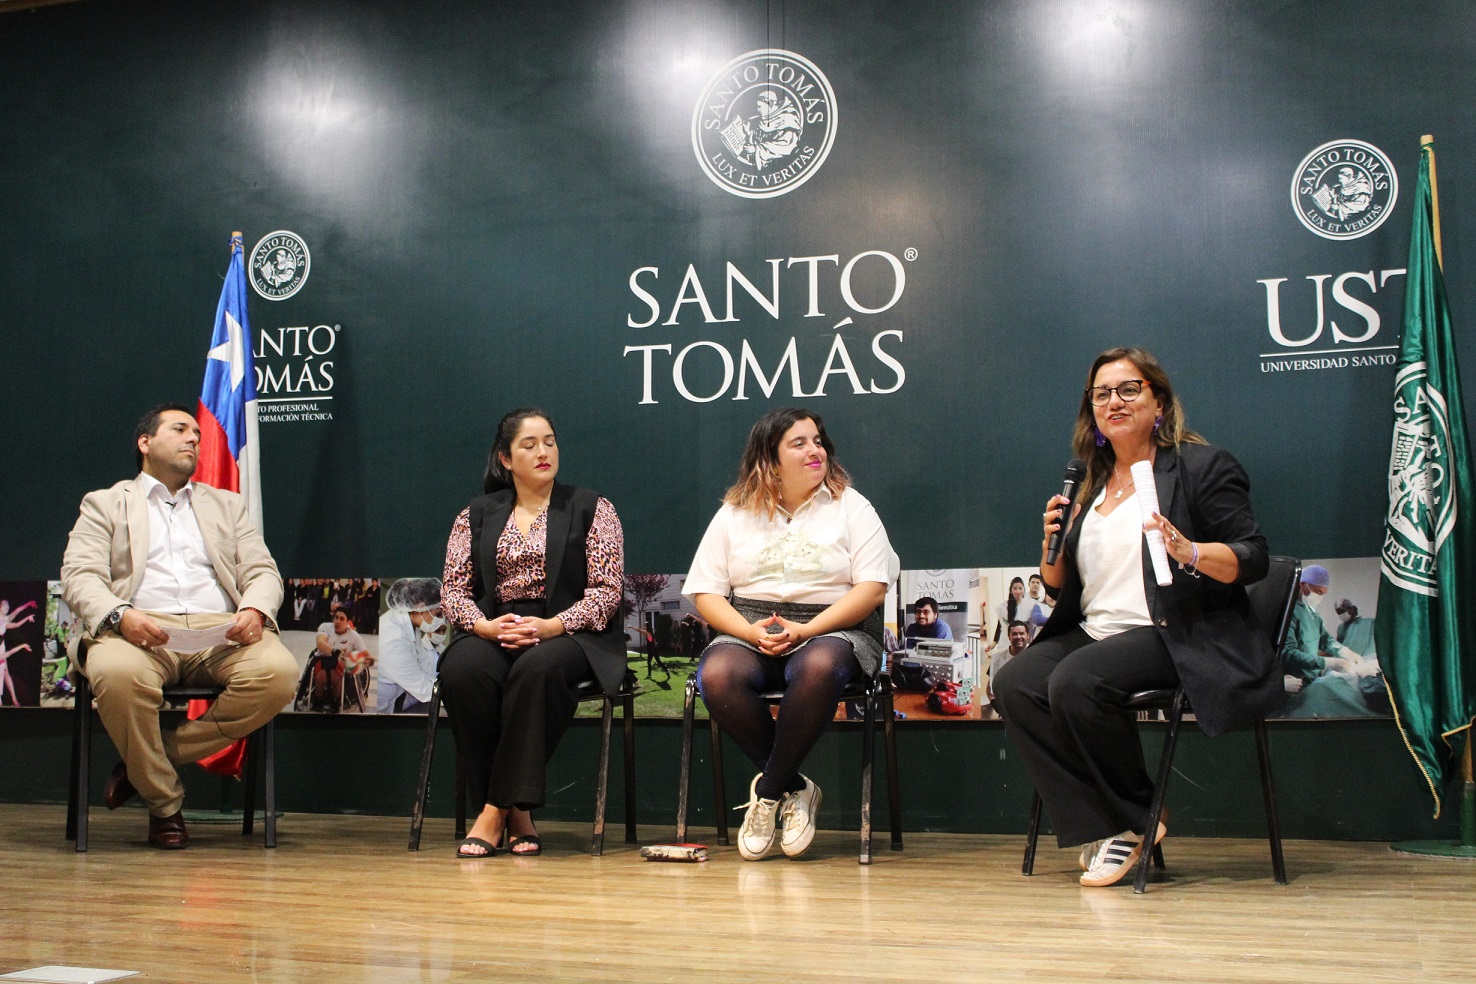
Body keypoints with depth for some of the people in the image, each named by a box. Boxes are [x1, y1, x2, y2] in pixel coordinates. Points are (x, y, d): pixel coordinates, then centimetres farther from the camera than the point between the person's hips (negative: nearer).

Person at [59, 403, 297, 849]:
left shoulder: (227, 505, 30)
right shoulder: (105, 504, 22)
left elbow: (263, 572, 17)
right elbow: (79, 576, 6)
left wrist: (254, 611, -8)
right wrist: (120, 615, -18)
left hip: (221, 631, 3)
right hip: (139, 630, -2)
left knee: (279, 672, -31)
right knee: (118, 675, -39)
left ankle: (152, 761, -11)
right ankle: (164, 802, -13)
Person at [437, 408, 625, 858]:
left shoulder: (591, 509, 9)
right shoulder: (476, 515, 17)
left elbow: (605, 591, 0)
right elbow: (453, 588, 10)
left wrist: (551, 626, -17)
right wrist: (484, 626, -13)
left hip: (568, 634, -2)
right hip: (493, 632, 3)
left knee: (538, 668, -38)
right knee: (462, 670, -33)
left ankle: (497, 811, -29)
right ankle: (516, 814, -22)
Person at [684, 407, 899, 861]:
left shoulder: (851, 507, 9)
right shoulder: (735, 514, 14)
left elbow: (872, 588, -2)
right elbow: (705, 593, 8)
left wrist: (805, 630, -15)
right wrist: (751, 632, -13)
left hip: (832, 630, -2)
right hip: (749, 631, 2)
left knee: (818, 667, -39)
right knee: (717, 675, -33)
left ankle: (768, 792, -20)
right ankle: (794, 789, -17)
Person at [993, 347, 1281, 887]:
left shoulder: (1202, 467, 2)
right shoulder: (1089, 487, 19)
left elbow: (1254, 558, -6)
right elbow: (1060, 586, 21)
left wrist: (1189, 552, -25)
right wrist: (1052, 546, -1)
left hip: (1179, 636, -7)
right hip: (1094, 634, 7)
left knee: (1075, 682, -32)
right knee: (1014, 684, -20)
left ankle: (1135, 819, -11)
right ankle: (1102, 827, -15)